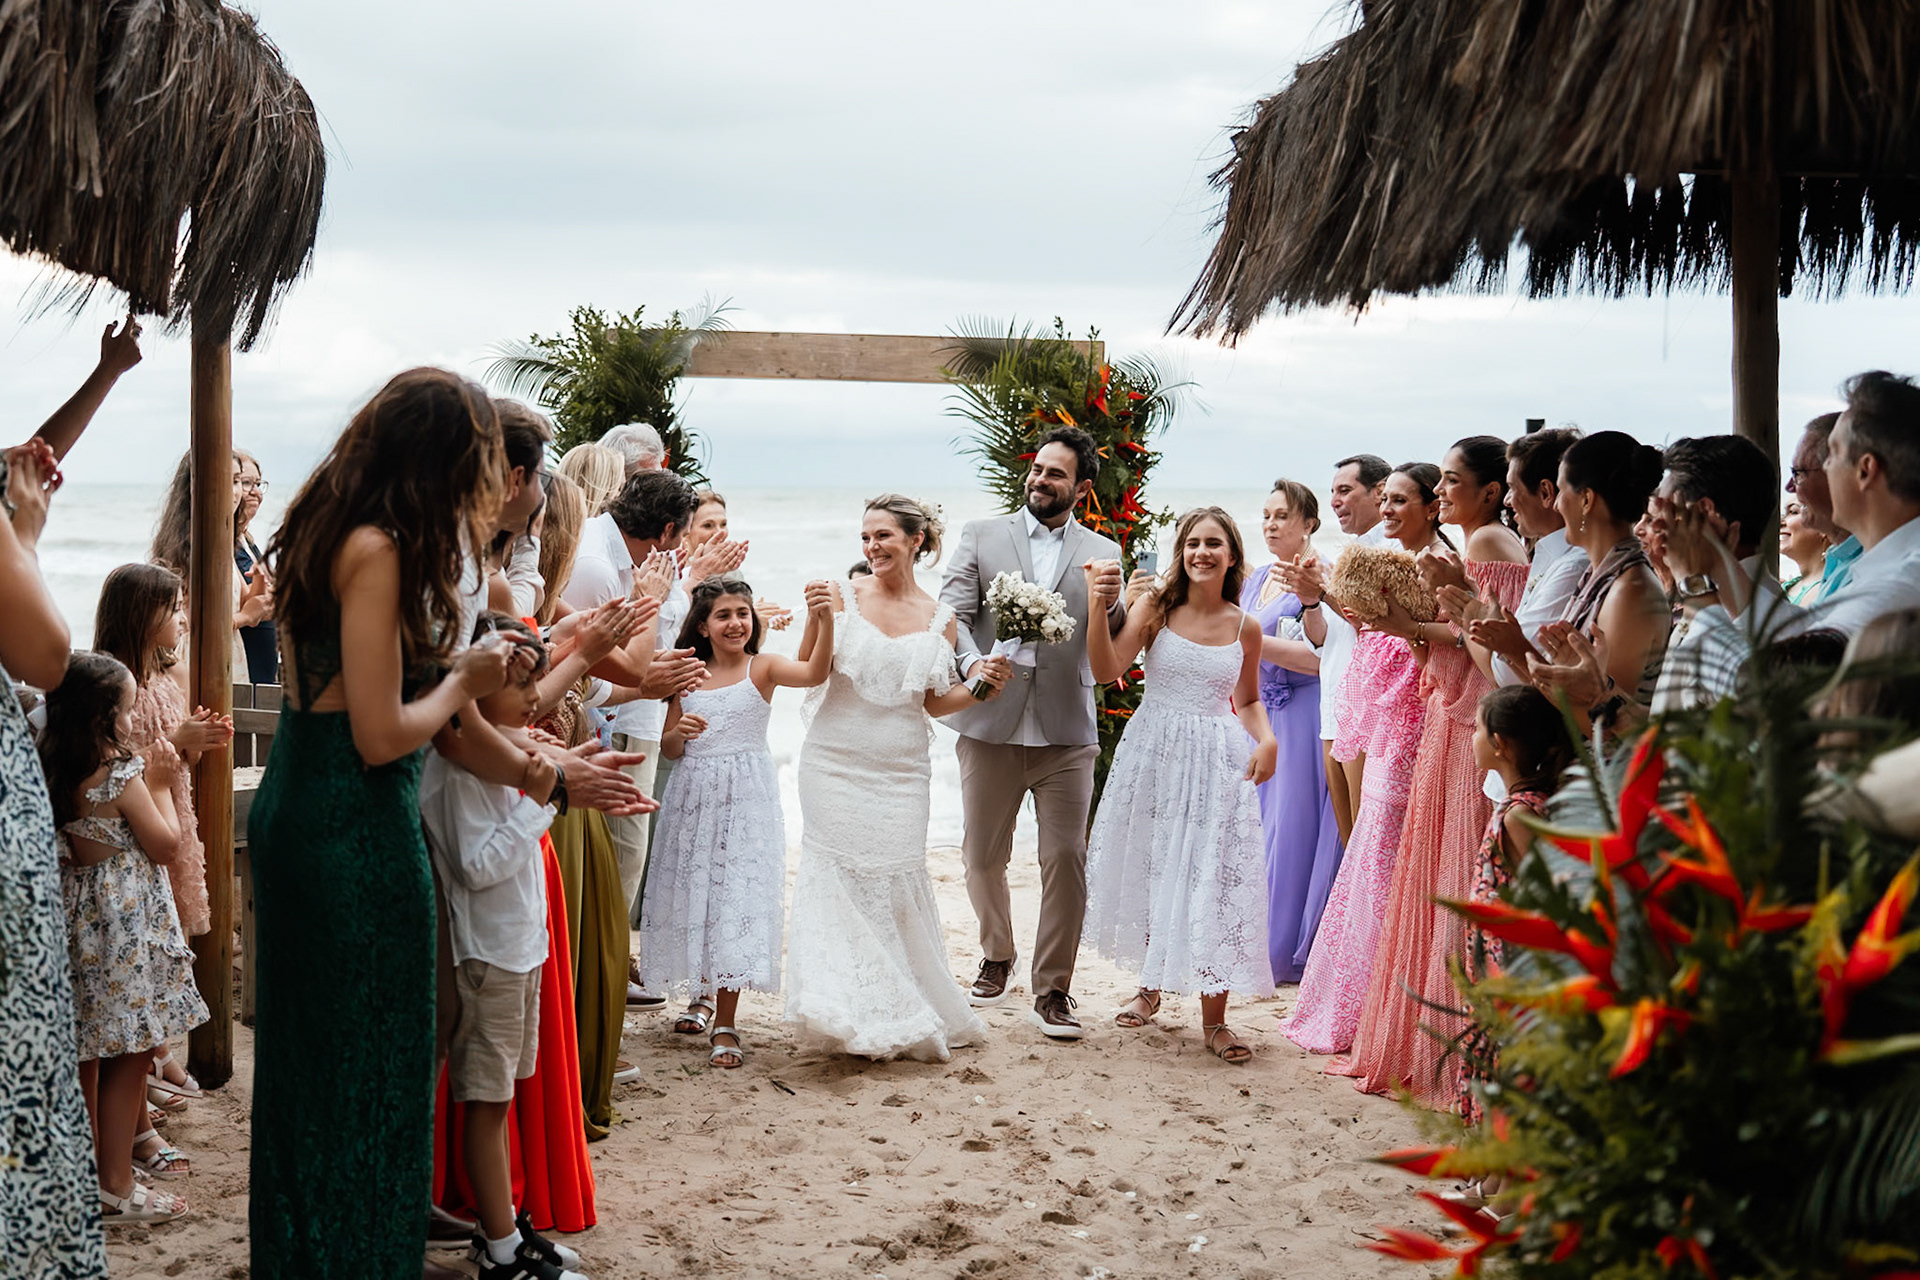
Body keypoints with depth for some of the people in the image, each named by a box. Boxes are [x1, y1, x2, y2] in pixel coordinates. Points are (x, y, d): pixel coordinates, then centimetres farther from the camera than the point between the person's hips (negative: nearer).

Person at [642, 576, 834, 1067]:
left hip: (745, 796, -4)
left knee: (737, 897, -7)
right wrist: (681, 732, -11)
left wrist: (824, 619, -39)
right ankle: (702, 994, 35)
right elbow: (668, 748, 12)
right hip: (694, 795, 4)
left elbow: (815, 672, -24)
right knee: (693, 894, 11)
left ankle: (725, 1023, -1)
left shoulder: (762, 668, -3)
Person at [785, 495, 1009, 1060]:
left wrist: (980, 686, -4)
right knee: (837, 874, -4)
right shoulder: (844, 597, -1)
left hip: (901, 770, 1)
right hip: (836, 760, -1)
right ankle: (850, 1014, 6)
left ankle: (905, 1014, 18)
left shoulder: (940, 620, 5)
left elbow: (933, 702, 12)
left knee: (896, 880, 2)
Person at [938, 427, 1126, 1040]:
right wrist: (972, 662, -22)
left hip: (1066, 733, 0)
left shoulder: (1103, 555, 9)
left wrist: (1127, 607, -14)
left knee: (1066, 860, -3)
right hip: (992, 726, 0)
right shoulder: (982, 536, 7)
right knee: (983, 854, 11)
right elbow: (952, 612, -3)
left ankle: (1053, 990, 9)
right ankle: (997, 956, 36)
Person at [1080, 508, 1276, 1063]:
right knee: (1150, 871, 9)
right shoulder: (1155, 608, -2)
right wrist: (1098, 609, -25)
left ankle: (1214, 1017, 5)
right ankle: (1149, 986, 32)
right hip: (1154, 752, 0)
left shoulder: (1245, 628, 3)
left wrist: (1267, 739, -4)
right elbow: (1107, 671, -13)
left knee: (1216, 882, -3)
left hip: (1217, 761, 0)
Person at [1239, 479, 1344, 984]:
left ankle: (1289, 952, 6)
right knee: (1253, 824, 9)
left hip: (1300, 717, -8)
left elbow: (1320, 656, -19)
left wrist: (1255, 640, -21)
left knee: (1291, 828, -3)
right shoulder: (1256, 579, 15)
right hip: (1258, 715, 8)